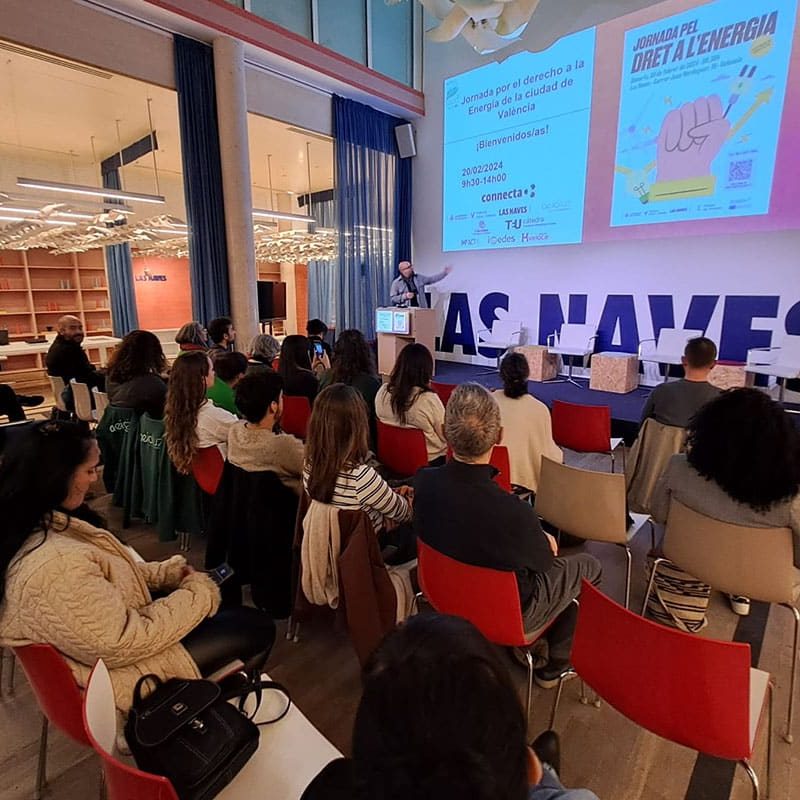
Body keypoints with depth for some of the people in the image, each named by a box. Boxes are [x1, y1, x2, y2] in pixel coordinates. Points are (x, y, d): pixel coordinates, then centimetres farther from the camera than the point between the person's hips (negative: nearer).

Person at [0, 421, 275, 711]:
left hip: (114, 632, 9)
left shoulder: (37, 524, -9)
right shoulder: (56, 566, -38)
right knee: (258, 628, 2)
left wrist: (169, 572, -2)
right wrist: (199, 594, -19)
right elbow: (122, 645, -30)